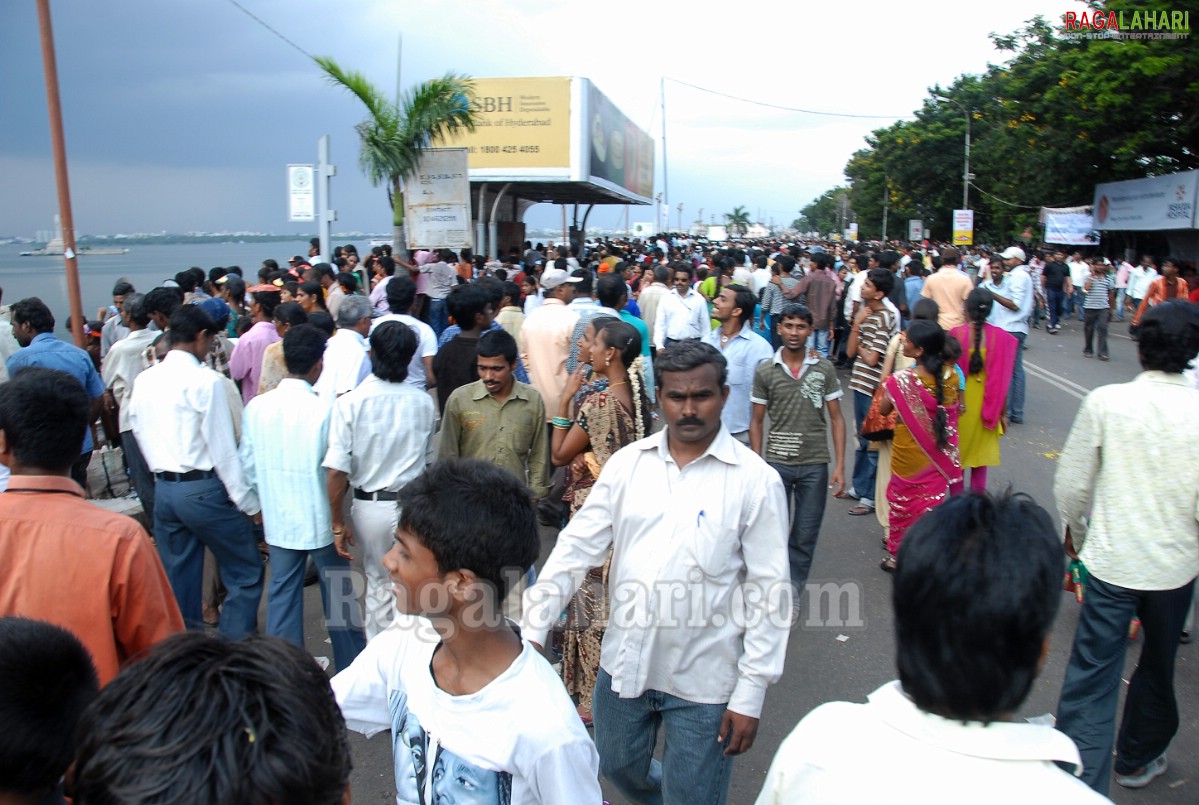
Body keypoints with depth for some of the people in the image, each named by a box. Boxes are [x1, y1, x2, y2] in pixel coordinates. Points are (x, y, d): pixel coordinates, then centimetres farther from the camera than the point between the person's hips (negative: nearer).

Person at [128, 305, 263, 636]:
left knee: (178, 582, 15)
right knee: (246, 575, 4)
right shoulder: (206, 381, -13)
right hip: (205, 489, -7)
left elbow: (140, 434, 14)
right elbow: (223, 449, -13)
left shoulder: (144, 381, 7)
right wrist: (248, 502, -8)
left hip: (163, 490, 7)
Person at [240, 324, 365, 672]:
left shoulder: (257, 406, -4)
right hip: (321, 519, -4)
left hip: (278, 520, 4)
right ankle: (352, 668, 25)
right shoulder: (324, 410, -18)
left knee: (282, 593, 14)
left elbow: (248, 462, 4)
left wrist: (264, 502, 16)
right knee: (338, 593, 12)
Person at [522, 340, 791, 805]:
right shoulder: (627, 463, -2)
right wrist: (532, 631, -7)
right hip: (624, 662, 4)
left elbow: (769, 592, -10)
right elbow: (575, 549, -1)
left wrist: (750, 694, -10)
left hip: (703, 678, -4)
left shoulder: (756, 480, -12)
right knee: (619, 767, 24)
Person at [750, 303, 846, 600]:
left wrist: (839, 465, -3)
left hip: (814, 464, 1)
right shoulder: (765, 372, -1)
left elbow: (836, 418, 3)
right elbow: (757, 422, 4)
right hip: (776, 463, 0)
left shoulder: (824, 369, 0)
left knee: (805, 535, 8)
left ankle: (792, 591, 26)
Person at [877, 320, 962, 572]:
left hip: (908, 454, -3)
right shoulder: (950, 376, -10)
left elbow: (883, 410, -8)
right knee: (931, 502, 17)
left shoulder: (901, 380, -24)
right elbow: (953, 411, 4)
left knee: (902, 501, 15)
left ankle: (898, 556, 28)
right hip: (937, 455, 4)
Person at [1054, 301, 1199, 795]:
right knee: (1158, 667, 24)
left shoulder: (1105, 402, -12)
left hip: (1110, 560, -2)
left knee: (1091, 678, 4)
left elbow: (1071, 485, -7)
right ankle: (1137, 761, 44)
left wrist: (1076, 533, 12)